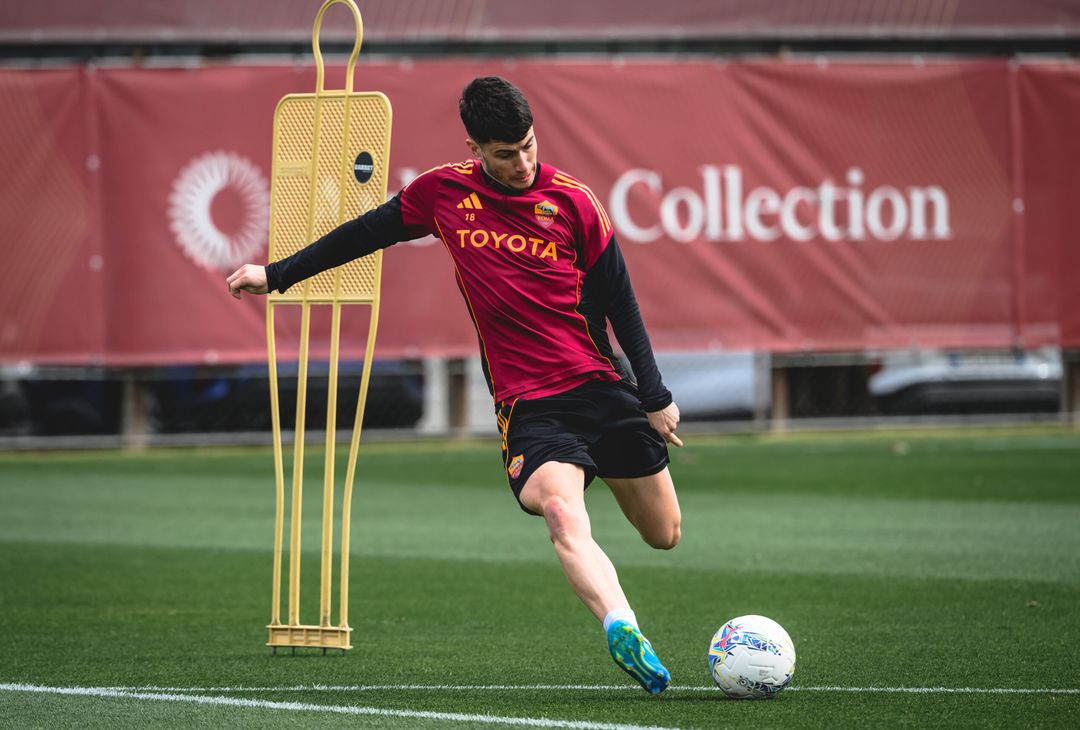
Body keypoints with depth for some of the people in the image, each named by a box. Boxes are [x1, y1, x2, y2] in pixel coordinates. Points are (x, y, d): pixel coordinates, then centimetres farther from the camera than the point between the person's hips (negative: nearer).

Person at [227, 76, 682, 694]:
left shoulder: (572, 201, -1)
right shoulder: (445, 192, 0)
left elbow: (621, 304, 5)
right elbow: (369, 232, 17)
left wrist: (656, 398, 3)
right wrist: (277, 274, 21)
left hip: (603, 387, 2)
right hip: (528, 404, -2)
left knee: (664, 534, 6)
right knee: (565, 518, -29)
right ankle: (622, 628, -47)